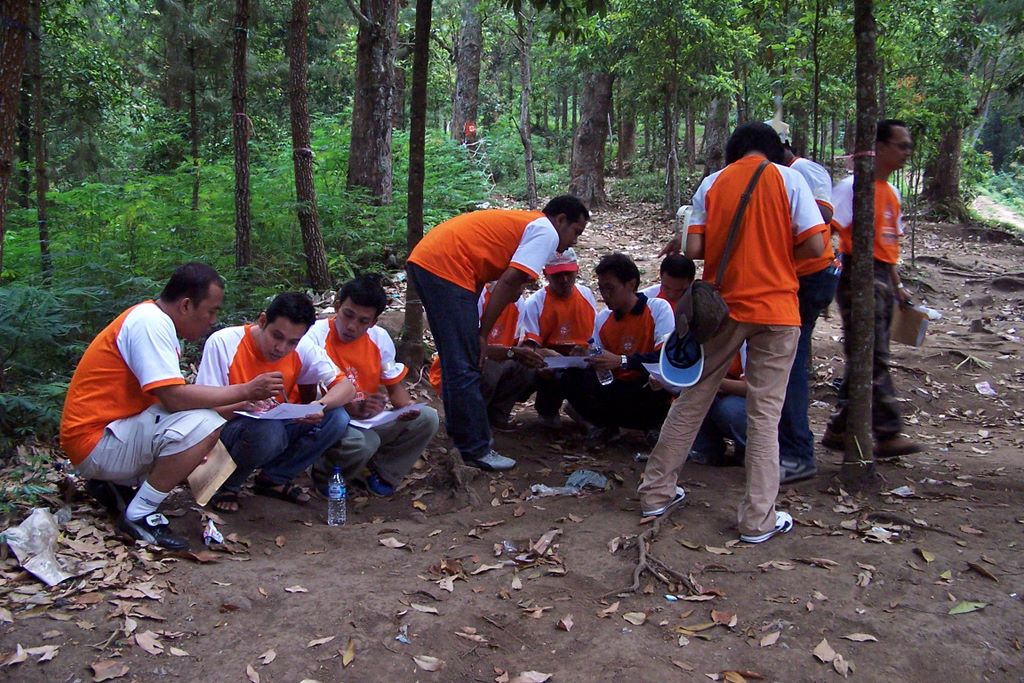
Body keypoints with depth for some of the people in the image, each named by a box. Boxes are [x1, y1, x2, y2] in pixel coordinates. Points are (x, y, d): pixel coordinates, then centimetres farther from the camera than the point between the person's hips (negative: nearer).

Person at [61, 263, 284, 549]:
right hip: (95, 443, -10)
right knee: (203, 425, -25)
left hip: (115, 428, 10)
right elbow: (175, 397, -27)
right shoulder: (150, 322, -19)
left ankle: (114, 484, 13)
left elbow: (169, 396, 8)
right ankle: (139, 514, -11)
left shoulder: (157, 321, 10)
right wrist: (244, 391, -19)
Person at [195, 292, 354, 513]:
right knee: (266, 430, -37)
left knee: (336, 418, -18)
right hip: (227, 430, -4)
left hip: (278, 425, 5)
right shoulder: (222, 343, -20)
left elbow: (346, 387, -10)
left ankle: (273, 479, 2)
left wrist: (320, 406, -32)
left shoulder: (303, 348, -10)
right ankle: (227, 485, -5)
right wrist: (243, 404, -39)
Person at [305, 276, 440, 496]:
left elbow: (394, 386, 10)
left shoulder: (380, 338, 0)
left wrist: (408, 405, -14)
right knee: (363, 443, -36)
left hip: (370, 421, 5)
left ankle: (383, 474, 3)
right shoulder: (316, 336, -16)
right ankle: (326, 477, -3)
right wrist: (353, 408, -34)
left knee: (427, 418, -12)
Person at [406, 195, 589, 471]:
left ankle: (460, 434, 29)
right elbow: (508, 283, -11)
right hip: (445, 269, -10)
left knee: (456, 362, 19)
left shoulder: (521, 223, 27)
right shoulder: (546, 232, -1)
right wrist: (482, 334, -7)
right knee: (465, 368, -5)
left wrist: (475, 331, 14)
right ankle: (476, 450, 2)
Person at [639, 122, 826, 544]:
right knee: (764, 414, 3)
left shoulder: (712, 184, 4)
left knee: (693, 398, 13)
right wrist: (778, 251, 10)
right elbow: (814, 246, -9)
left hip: (723, 305, 2)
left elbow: (693, 249, -4)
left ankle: (656, 492, 20)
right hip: (776, 308, -2)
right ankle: (758, 520, 7)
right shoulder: (788, 179, -1)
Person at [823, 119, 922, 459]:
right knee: (873, 359, -8)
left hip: (882, 279, 9)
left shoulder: (891, 192, 18)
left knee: (865, 359, 9)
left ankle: (839, 429, 16)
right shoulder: (854, 186, -8)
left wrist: (898, 286, 20)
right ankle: (888, 434, -5)